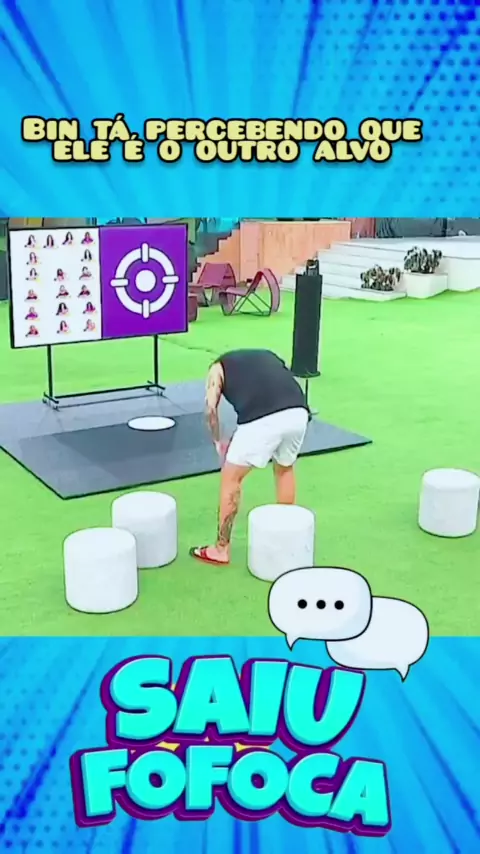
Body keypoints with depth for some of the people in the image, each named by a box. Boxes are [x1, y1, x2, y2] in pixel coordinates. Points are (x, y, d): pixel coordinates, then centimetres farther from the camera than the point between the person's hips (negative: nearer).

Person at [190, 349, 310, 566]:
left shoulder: (219, 366, 27)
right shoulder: (266, 355, 39)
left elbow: (211, 408, 11)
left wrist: (218, 443, 26)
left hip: (262, 418, -5)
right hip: (298, 412, 5)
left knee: (231, 479, 15)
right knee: (285, 469, 32)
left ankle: (221, 549, 24)